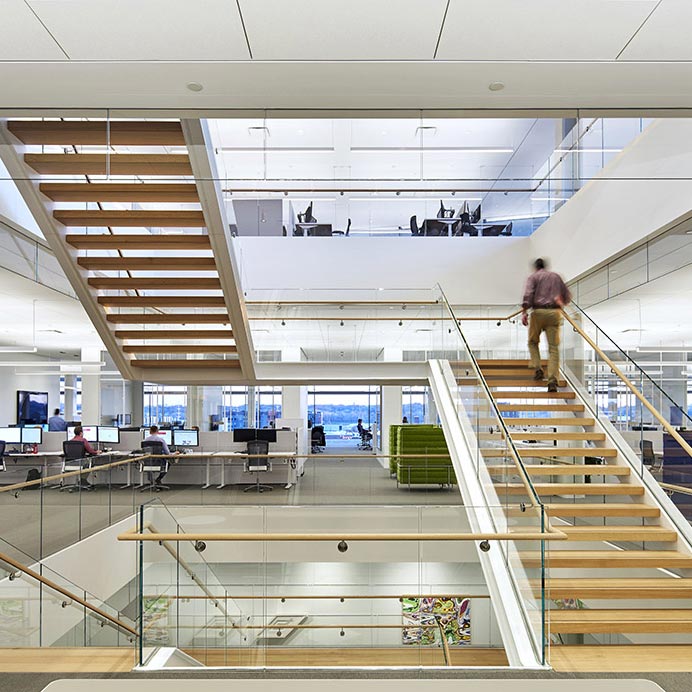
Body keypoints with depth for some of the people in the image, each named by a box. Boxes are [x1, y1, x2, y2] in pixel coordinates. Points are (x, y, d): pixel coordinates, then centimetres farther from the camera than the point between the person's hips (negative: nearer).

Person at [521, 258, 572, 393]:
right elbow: (567, 296, 21)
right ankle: (552, 379, -13)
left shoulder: (533, 277, 7)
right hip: (554, 313, 2)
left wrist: (524, 312, -16)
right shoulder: (556, 277, 17)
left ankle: (537, 368, 3)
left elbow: (528, 294, -11)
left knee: (533, 342, 20)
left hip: (538, 312, -2)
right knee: (553, 347, -1)